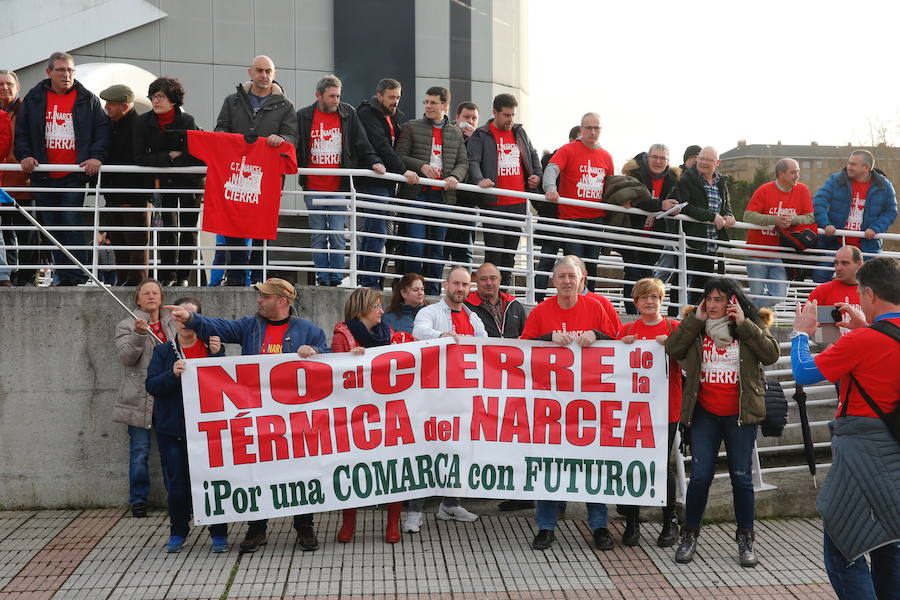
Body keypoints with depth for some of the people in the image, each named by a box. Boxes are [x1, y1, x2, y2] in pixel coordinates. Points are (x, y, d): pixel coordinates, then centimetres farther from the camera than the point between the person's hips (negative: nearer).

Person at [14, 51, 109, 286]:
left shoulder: (88, 100, 6)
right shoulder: (34, 99, 10)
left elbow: (102, 131, 4)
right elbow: (21, 132, 13)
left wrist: (97, 156, -10)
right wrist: (25, 155, -3)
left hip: (74, 176, -3)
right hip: (43, 177, 3)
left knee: (72, 226, -11)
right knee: (52, 228, 7)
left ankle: (78, 277, -8)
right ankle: (61, 276, 15)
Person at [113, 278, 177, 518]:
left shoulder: (173, 324, 14)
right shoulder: (127, 325, 4)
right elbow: (125, 357, -10)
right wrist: (138, 334, -24)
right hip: (140, 399, -3)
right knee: (140, 451, 2)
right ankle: (138, 500, 15)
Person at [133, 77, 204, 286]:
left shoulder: (187, 121, -15)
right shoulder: (143, 122, -8)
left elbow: (196, 157, -14)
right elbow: (140, 158, -11)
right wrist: (169, 157, -19)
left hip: (189, 181, -1)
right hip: (165, 182, 1)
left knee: (189, 228, 1)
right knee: (168, 226, -7)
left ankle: (183, 275, 11)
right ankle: (168, 275, 2)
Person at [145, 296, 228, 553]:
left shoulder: (212, 346, 6)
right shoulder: (163, 351, 8)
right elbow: (152, 386, -2)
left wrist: (217, 354, -12)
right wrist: (172, 374, -20)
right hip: (172, 429, 1)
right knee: (177, 484, 4)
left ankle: (219, 534, 13)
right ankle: (178, 533, 23)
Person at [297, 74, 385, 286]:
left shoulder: (348, 114, 5)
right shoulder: (304, 116, 5)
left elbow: (362, 144, 6)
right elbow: (295, 149, 11)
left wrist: (374, 162, -7)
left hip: (339, 188, -1)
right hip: (313, 189, 1)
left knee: (337, 236, -2)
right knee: (318, 237, 6)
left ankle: (337, 279, 6)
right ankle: (322, 279, 12)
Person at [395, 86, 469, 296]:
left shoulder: (455, 133, 16)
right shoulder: (411, 127, 7)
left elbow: (463, 162, 13)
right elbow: (399, 156, 1)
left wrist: (455, 176, -8)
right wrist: (421, 166, -14)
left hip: (443, 196, 3)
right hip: (417, 194, -3)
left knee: (437, 247, 7)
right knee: (415, 244, -8)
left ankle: (432, 292, 14)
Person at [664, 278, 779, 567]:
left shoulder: (752, 324, 1)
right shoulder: (695, 323, 4)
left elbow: (771, 354, -13)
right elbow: (672, 350, -10)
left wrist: (744, 324, -16)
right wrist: (695, 320, -12)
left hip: (740, 413, -1)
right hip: (704, 413, 1)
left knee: (742, 477, 5)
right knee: (700, 476, 1)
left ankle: (745, 540, 19)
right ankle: (689, 535, 16)